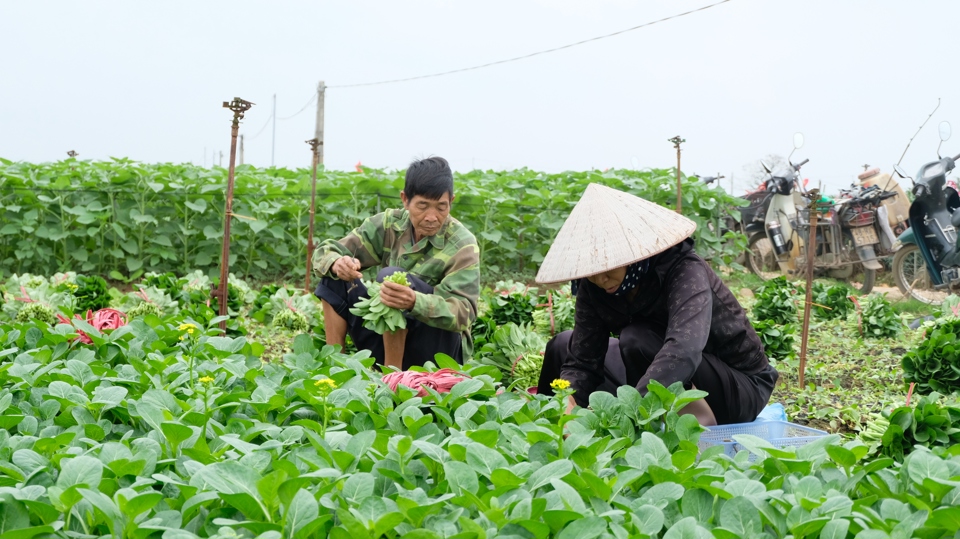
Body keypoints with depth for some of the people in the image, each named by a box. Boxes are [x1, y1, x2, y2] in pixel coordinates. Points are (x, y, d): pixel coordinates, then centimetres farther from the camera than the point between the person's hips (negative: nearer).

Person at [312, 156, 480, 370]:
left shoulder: (462, 246, -15)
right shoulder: (389, 224, -3)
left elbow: (463, 313, -26)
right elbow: (326, 251, -3)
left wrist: (414, 302, -46)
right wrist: (337, 263, -30)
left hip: (441, 347, -5)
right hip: (388, 337, 5)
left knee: (391, 276, -27)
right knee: (336, 277, -10)